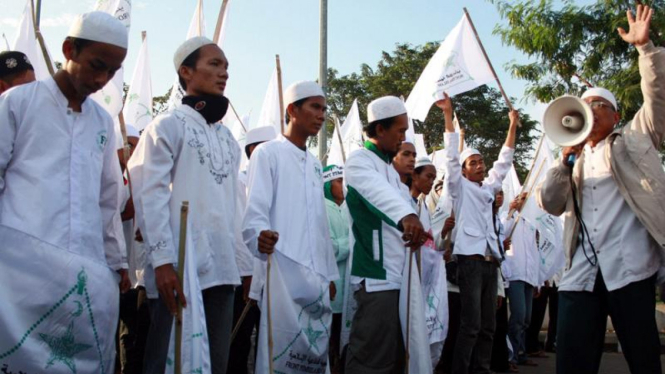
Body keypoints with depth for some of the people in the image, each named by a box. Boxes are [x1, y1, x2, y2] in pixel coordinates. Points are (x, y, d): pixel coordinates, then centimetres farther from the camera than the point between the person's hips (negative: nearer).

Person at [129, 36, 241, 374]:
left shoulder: (227, 137, 20)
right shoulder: (167, 125, 0)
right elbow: (151, 197, -9)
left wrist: (242, 261, 13)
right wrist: (162, 261, -17)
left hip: (222, 269, 6)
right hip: (179, 269, -6)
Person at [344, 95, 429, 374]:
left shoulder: (389, 168, 22)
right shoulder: (359, 160, -8)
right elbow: (379, 191, -29)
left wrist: (418, 230, 4)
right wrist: (407, 216, -46)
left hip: (396, 275, 9)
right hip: (375, 277, -9)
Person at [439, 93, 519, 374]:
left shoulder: (489, 188, 19)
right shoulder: (460, 187, 4)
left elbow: (504, 161, 25)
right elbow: (451, 155, -4)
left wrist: (513, 126, 22)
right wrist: (448, 115, -8)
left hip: (490, 261, 7)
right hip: (470, 260, -7)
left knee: (488, 326, 7)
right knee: (470, 325, -10)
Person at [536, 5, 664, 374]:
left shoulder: (633, 140, 16)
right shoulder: (574, 160, 24)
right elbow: (550, 203, 9)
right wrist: (566, 158, -2)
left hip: (629, 267, -3)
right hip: (580, 271, 3)